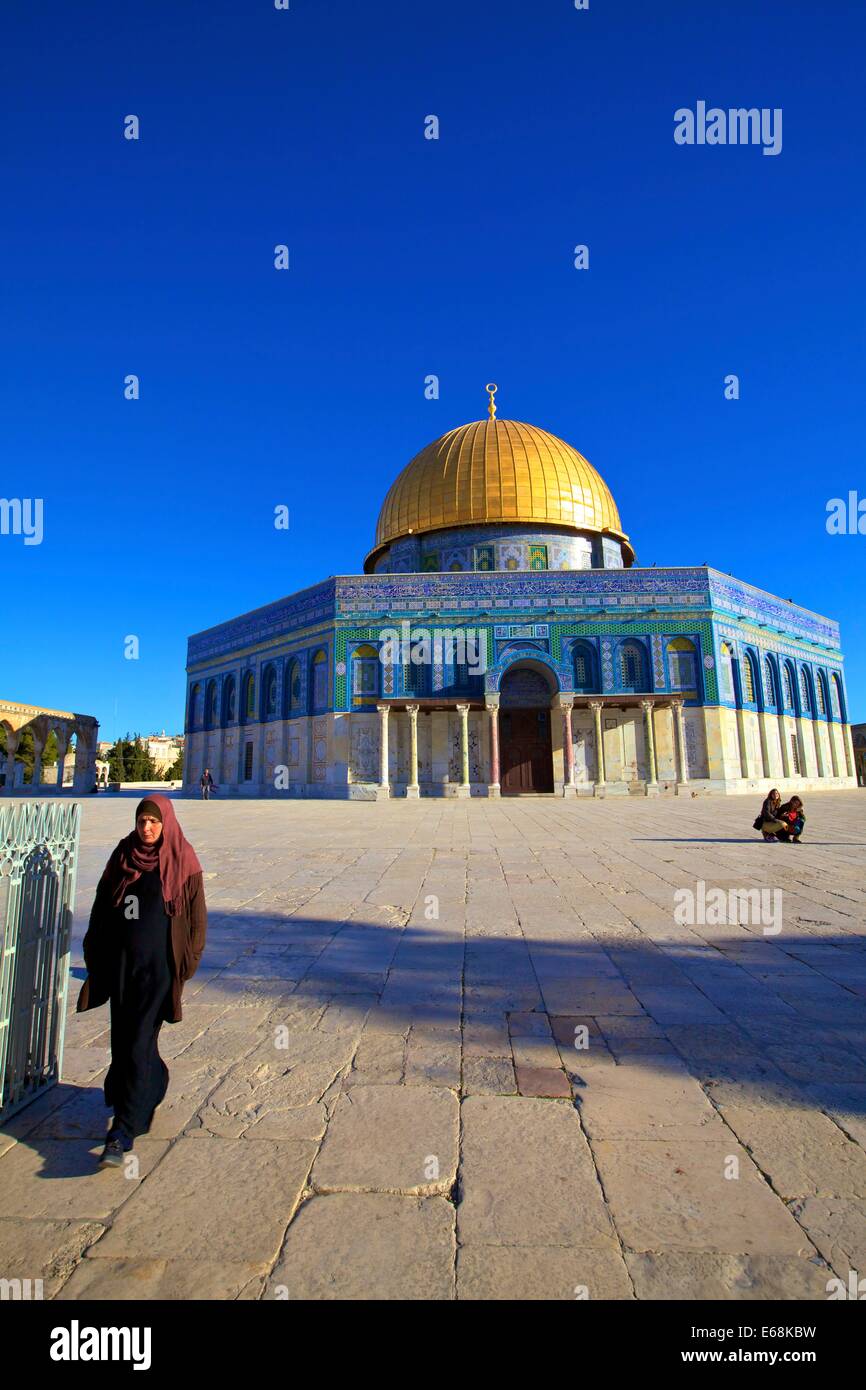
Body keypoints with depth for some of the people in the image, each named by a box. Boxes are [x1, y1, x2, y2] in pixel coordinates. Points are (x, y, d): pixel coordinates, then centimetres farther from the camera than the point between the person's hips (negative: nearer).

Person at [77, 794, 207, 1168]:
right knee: (123, 1036, 16)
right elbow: (102, 906, 9)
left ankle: (123, 1133, 6)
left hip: (159, 964, -5)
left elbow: (196, 914, -6)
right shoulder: (122, 856, 2)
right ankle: (153, 1086, 42)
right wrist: (95, 952, 6)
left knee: (138, 1042, -4)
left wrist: (188, 962, -9)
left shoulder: (182, 861, -9)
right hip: (121, 960, 5)